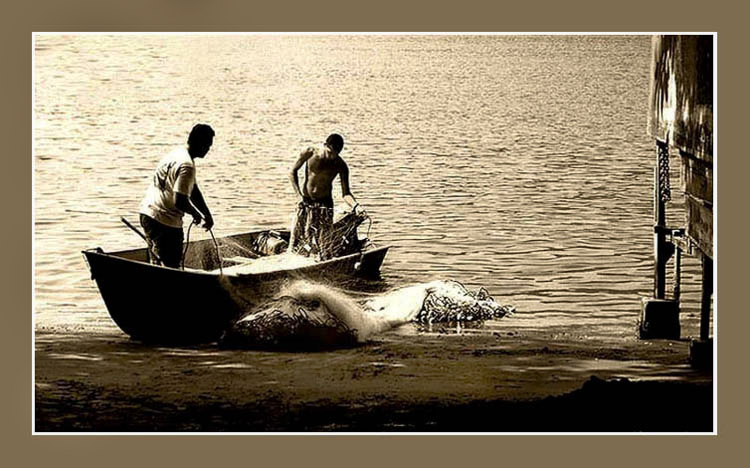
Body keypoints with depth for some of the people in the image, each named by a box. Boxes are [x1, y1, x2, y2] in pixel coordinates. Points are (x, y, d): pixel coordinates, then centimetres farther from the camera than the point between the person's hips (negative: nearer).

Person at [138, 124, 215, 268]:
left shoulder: (179, 153, 14)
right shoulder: (186, 166, -19)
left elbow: (194, 190, 20)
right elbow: (180, 202, -24)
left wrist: (207, 214, 16)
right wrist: (195, 213, -5)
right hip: (164, 221, -10)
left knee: (157, 264, 16)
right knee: (169, 267, -4)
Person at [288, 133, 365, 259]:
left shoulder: (340, 166, -11)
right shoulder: (310, 153, -11)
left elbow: (345, 193, -13)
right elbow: (293, 172, 0)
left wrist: (355, 206, -33)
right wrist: (299, 195, -10)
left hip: (325, 204, -1)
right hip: (305, 202, 1)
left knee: (325, 246, -6)